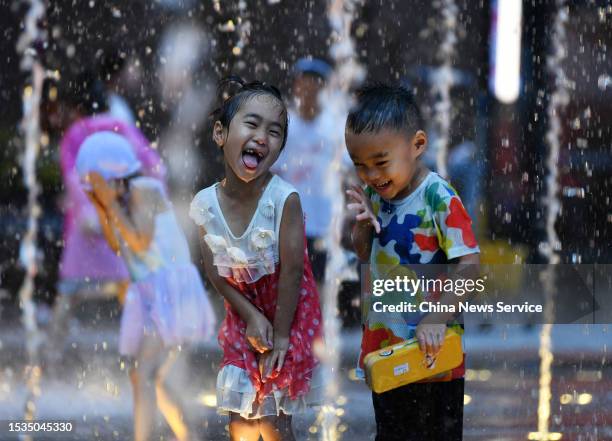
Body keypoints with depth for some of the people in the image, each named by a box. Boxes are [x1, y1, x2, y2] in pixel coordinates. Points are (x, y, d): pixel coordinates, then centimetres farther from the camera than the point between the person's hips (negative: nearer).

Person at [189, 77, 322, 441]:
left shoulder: (284, 199, -26)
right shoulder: (205, 205, -15)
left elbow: (292, 270, -20)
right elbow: (215, 272, -4)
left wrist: (281, 334, -15)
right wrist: (251, 316, -12)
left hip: (287, 311, -4)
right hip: (244, 311, 4)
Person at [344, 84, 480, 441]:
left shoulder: (440, 199, -20)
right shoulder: (375, 194, 1)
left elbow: (469, 266, -24)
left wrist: (436, 320, -33)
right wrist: (363, 226, -8)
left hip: (429, 346, -6)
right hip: (384, 339, 6)